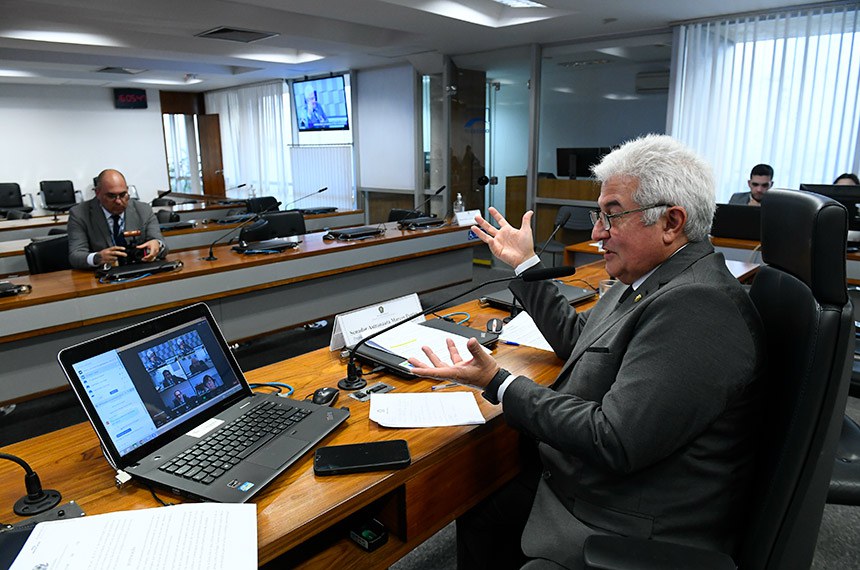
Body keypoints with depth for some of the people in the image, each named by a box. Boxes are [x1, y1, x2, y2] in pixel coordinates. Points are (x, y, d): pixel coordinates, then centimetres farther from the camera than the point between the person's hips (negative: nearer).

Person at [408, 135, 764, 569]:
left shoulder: (696, 305, -29)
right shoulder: (651, 279, 4)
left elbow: (612, 443, -31)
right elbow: (577, 338, 17)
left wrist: (498, 384, -23)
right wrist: (524, 264, 19)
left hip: (634, 530, -9)